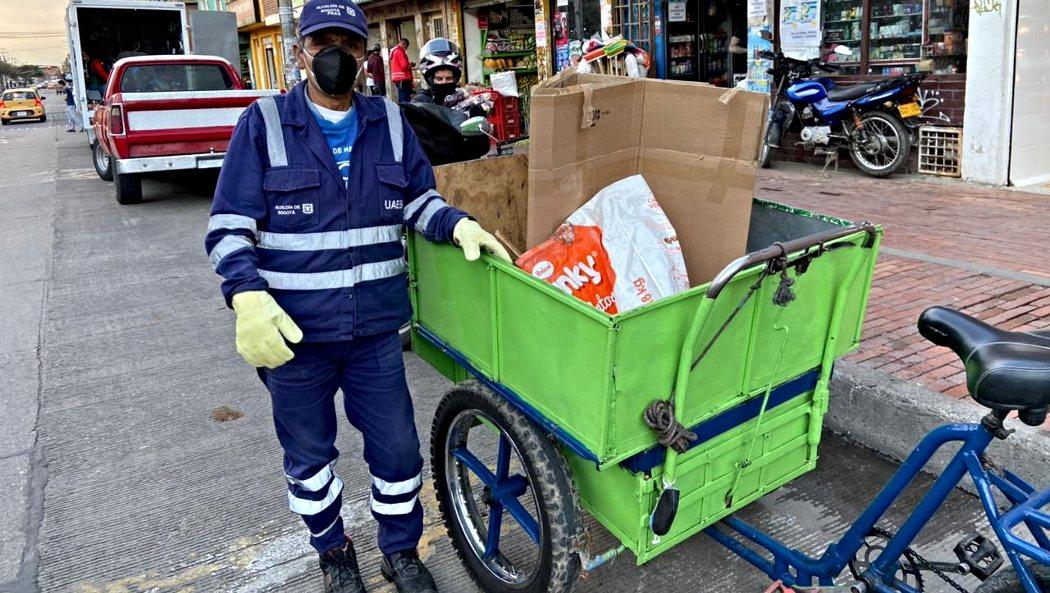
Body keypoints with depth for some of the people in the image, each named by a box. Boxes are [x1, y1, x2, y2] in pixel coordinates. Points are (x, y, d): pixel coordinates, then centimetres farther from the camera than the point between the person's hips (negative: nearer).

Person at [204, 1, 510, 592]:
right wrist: (248, 298, -22)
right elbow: (229, 226, -6)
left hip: (376, 327, 2)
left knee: (397, 447, 11)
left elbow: (419, 200, 13)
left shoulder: (389, 121, 5)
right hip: (292, 331, -1)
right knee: (309, 456, 16)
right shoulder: (264, 123, -4)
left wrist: (460, 224, -7)